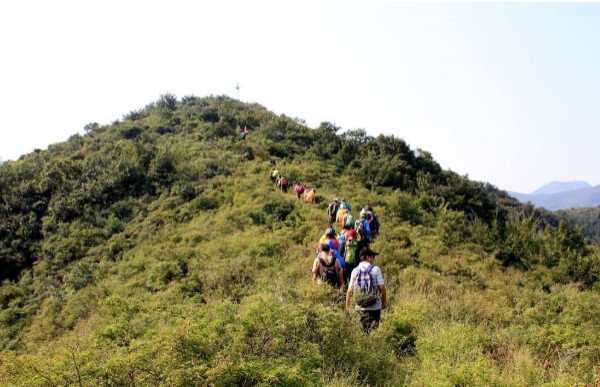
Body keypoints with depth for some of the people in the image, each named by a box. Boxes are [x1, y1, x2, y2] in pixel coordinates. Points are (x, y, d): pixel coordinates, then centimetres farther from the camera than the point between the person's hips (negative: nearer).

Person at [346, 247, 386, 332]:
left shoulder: (355, 271, 3)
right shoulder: (375, 269, -5)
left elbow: (350, 290, 3)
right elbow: (382, 287, -8)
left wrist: (347, 305, 14)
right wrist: (384, 301, 5)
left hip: (360, 307, 2)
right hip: (375, 306, -2)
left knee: (364, 329, 9)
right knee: (374, 328, 7)